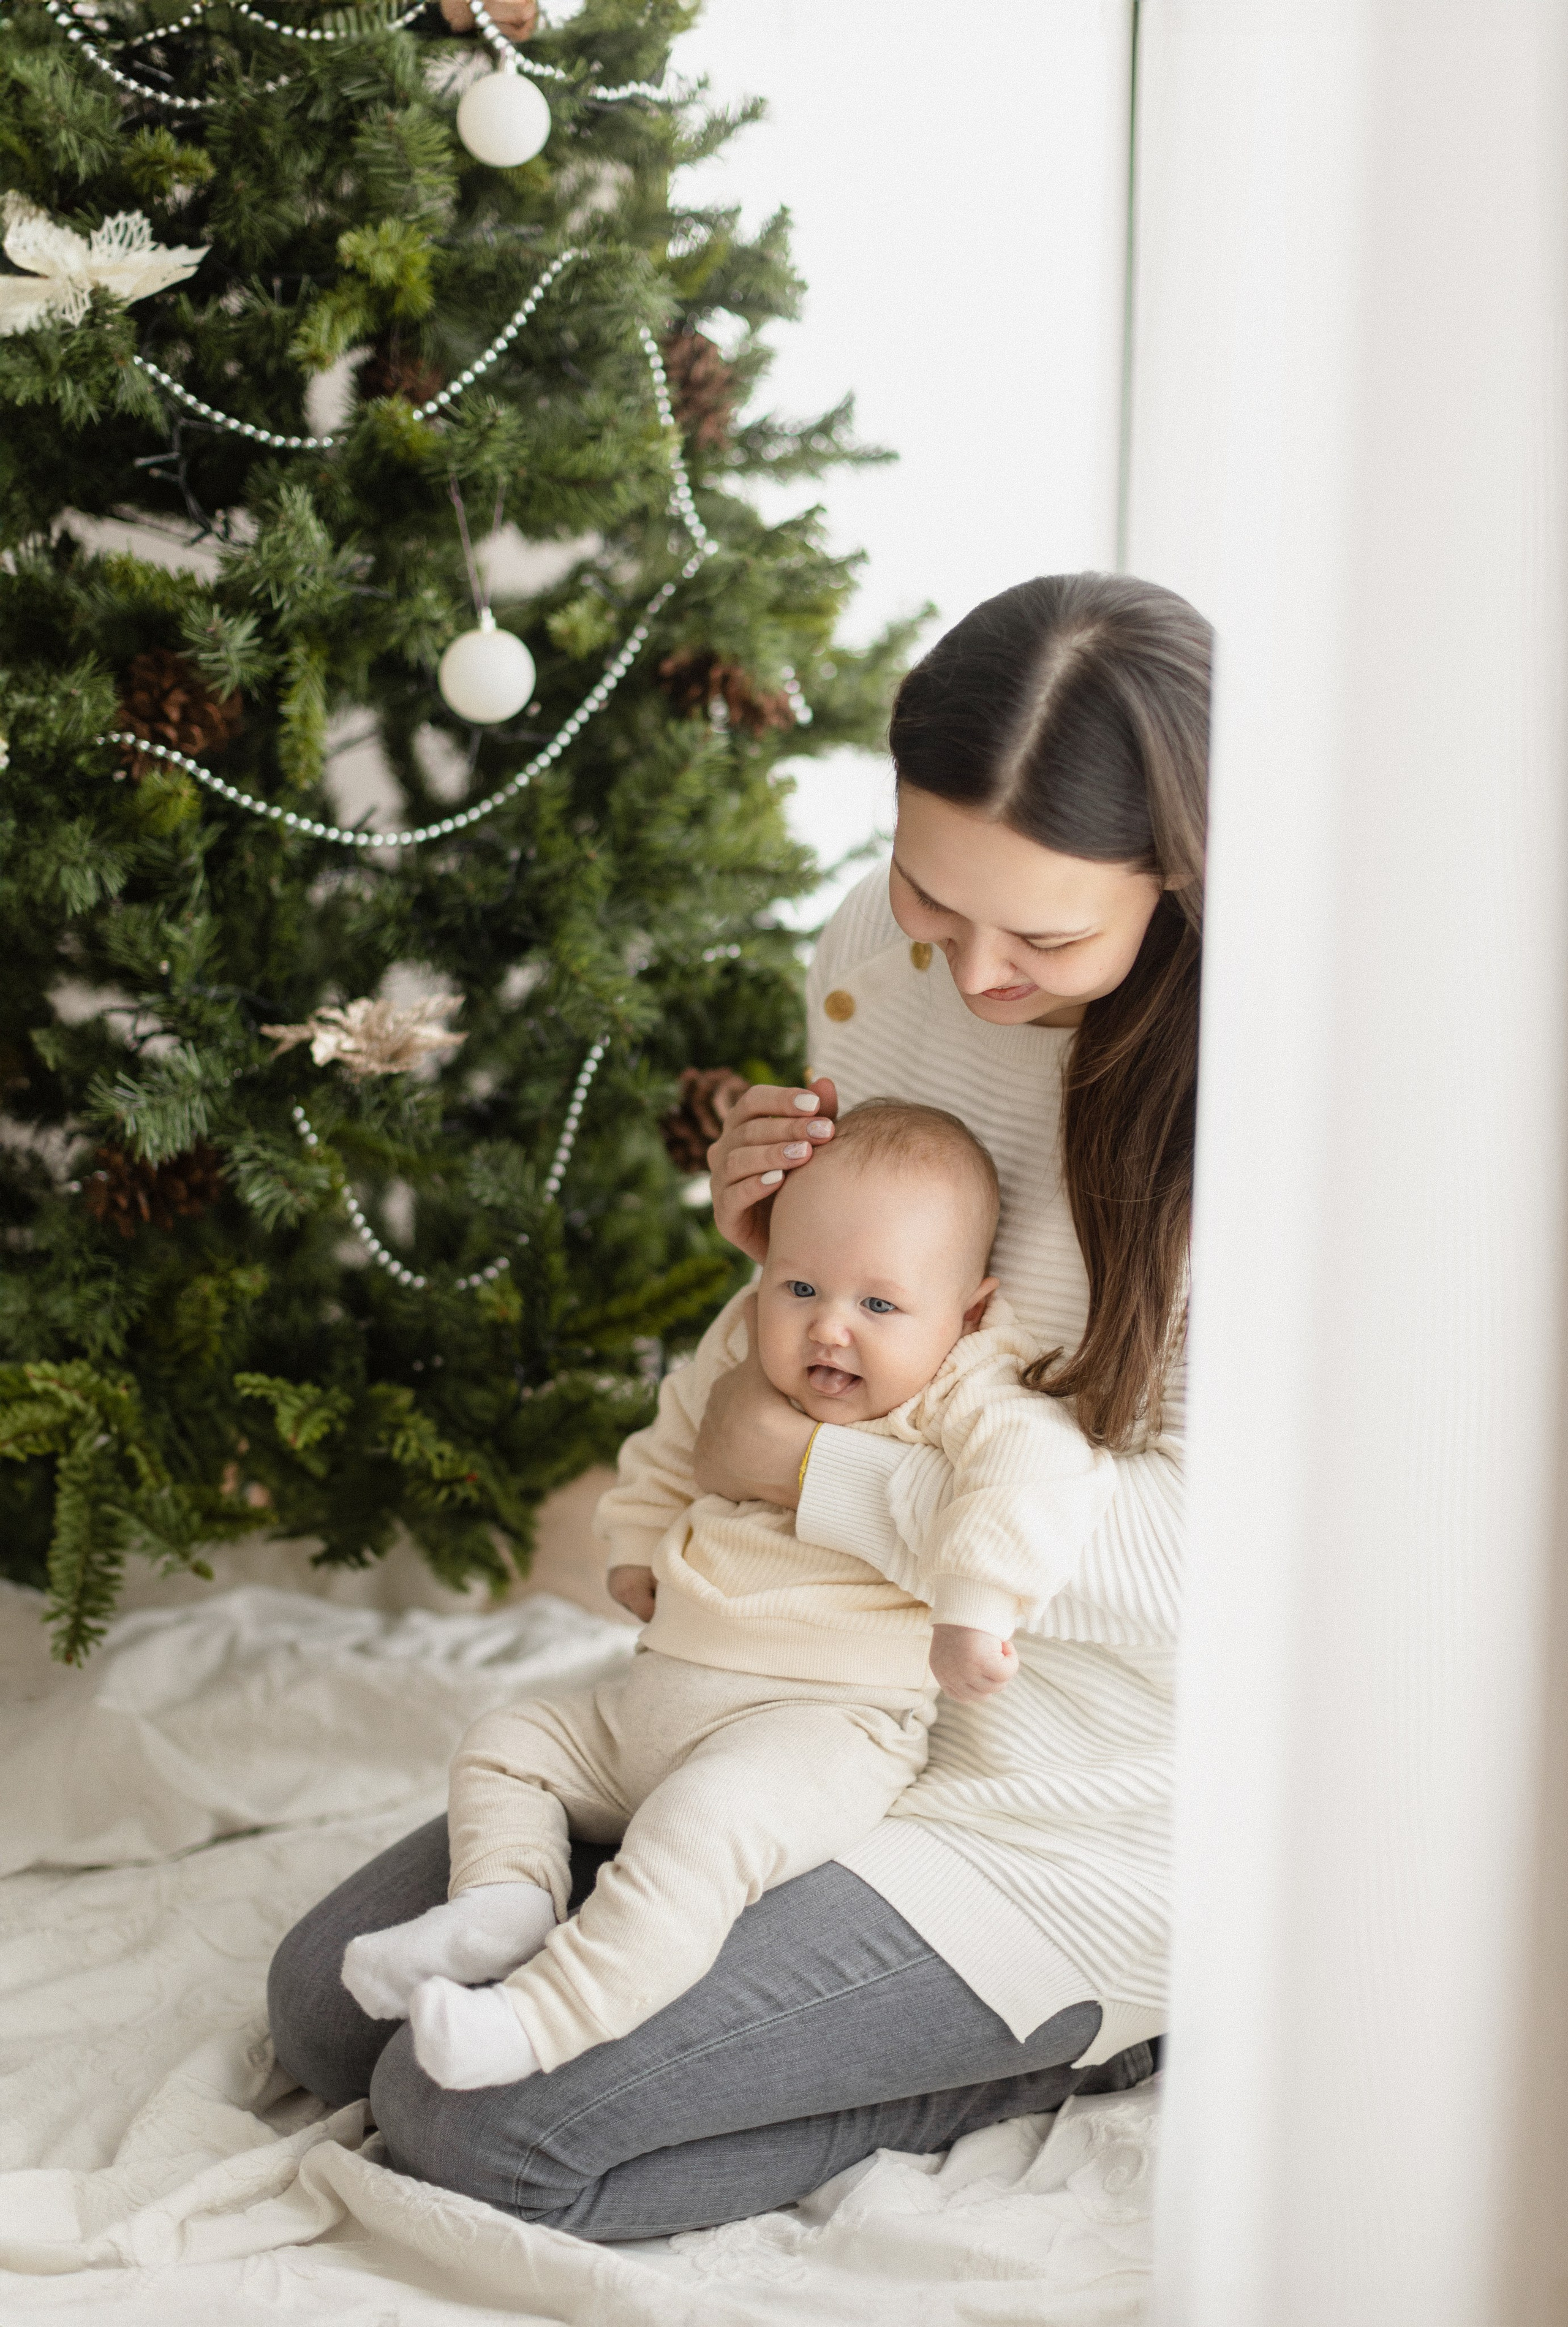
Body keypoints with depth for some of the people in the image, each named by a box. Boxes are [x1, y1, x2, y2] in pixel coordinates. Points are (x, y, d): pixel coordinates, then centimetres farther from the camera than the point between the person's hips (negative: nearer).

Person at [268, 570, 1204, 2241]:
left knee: (475, 2126, -16)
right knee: (330, 2003, 8)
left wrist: (825, 1470, -19)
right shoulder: (874, 950, -1)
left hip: (1070, 1819, -8)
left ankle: (1046, 2046, 2)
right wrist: (777, 1242, -9)